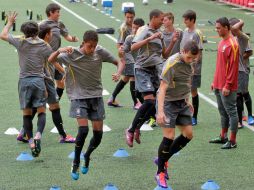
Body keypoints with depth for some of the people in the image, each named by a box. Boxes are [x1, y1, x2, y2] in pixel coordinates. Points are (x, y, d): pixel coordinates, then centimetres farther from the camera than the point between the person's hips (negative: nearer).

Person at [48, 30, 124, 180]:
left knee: (98, 133, 1)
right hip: (79, 97, -3)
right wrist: (59, 51, -33)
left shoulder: (100, 52, -4)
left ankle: (87, 155, 32)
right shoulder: (72, 54, -11)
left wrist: (118, 74, -17)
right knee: (83, 129, -19)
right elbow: (51, 60, -13)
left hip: (96, 96, 3)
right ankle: (76, 163, 0)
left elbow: (120, 62, 5)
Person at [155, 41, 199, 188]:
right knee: (169, 137, -10)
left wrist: (187, 101, 23)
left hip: (182, 103, 8)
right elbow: (163, 88, -27)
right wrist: (160, 111, -34)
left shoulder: (188, 63, 2)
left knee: (188, 134, 5)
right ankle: (160, 172, 4)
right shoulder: (172, 64, -23)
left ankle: (163, 160, 22)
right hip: (169, 103, -8)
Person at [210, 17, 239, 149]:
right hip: (218, 85, 9)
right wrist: (215, 82, 18)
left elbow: (233, 67, -18)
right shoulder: (222, 42, 13)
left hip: (227, 87, -9)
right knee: (223, 112, 16)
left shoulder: (232, 44, -15)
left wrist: (227, 85, -19)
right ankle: (223, 137, 25)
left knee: (231, 112, -3)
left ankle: (232, 141, 0)